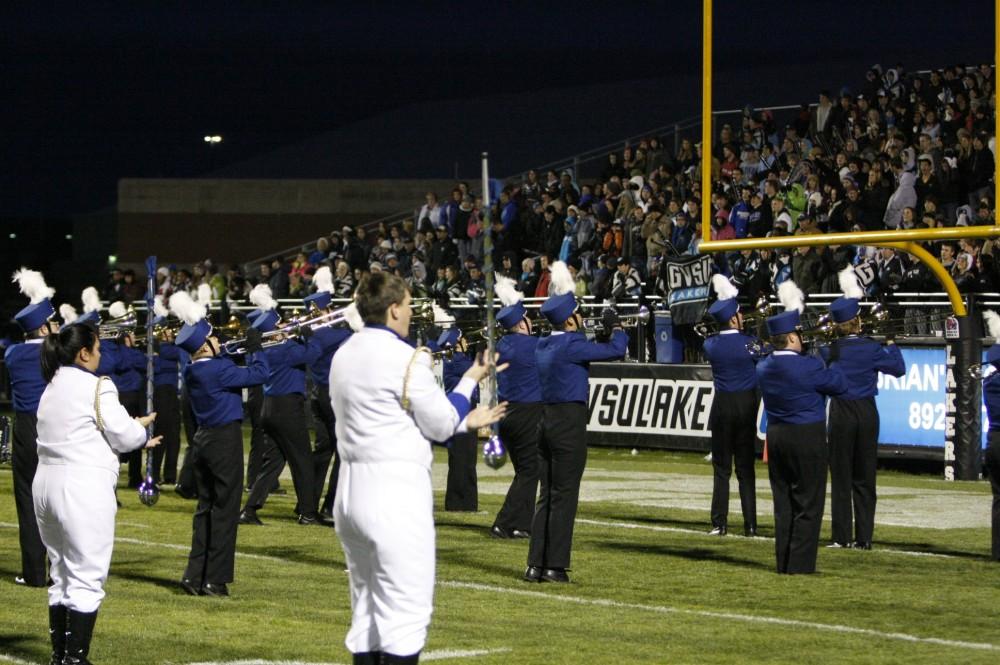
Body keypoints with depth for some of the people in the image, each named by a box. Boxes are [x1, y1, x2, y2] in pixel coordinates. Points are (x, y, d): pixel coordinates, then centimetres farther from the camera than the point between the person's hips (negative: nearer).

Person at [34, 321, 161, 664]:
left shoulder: (52, 389, 14)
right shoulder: (97, 387, -12)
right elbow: (124, 435, -10)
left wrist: (134, 432, 16)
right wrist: (143, 431, 12)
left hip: (47, 484, 8)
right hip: (83, 489, -8)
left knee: (61, 575, 16)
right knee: (86, 578, -3)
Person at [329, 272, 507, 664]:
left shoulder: (343, 357, 12)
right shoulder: (404, 358, -13)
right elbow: (440, 425, -5)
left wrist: (465, 421, 22)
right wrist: (470, 380, 10)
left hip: (350, 493, 8)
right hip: (395, 495, -8)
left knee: (366, 610, 14)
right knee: (405, 613, -5)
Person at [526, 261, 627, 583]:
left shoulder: (543, 346, 11)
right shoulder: (572, 345, -14)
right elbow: (616, 350, -14)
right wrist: (615, 325, 3)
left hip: (546, 420, 8)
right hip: (570, 422, -8)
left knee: (546, 495, 10)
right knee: (564, 496, -4)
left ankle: (536, 564, 9)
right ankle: (555, 566, -4)